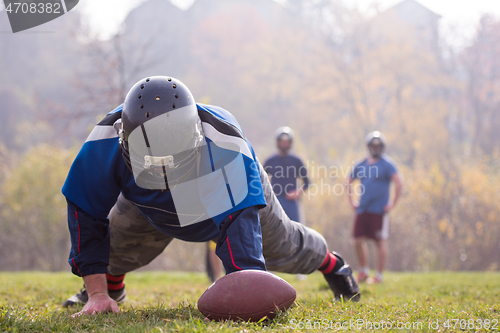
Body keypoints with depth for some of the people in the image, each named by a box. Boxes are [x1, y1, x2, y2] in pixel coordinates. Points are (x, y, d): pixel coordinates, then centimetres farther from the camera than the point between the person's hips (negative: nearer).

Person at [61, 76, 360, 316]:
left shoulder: (224, 144, -51)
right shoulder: (105, 144, -43)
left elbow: (238, 219, -56)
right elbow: (86, 213, -32)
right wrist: (97, 292, -37)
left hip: (234, 192, -2)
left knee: (282, 247, 16)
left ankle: (329, 262, 52)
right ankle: (111, 286, 35)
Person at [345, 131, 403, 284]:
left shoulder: (387, 164, -5)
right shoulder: (361, 165, 12)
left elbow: (399, 183, -13)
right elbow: (349, 182, 26)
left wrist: (392, 204, -13)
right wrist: (351, 201, 17)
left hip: (379, 210, -6)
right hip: (362, 210, 6)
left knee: (381, 241, -2)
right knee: (358, 240, 4)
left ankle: (379, 275, 4)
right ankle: (363, 271, 19)